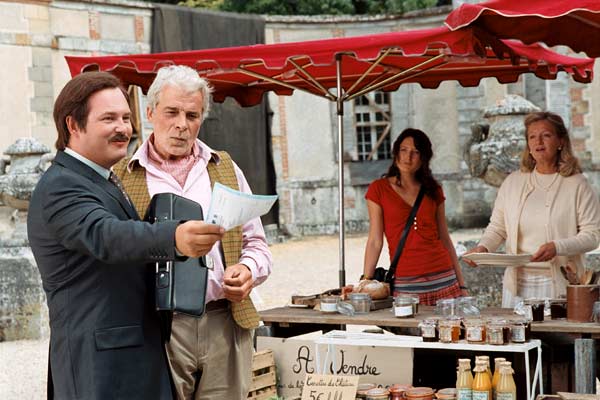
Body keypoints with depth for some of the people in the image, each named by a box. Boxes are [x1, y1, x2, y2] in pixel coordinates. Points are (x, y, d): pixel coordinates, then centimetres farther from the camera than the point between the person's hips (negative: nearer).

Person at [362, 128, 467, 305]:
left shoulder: (433, 190, 10)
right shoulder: (379, 189, 2)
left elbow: (444, 238, 13)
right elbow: (375, 241, 0)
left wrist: (461, 283, 11)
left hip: (442, 278, 2)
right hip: (404, 283, -2)